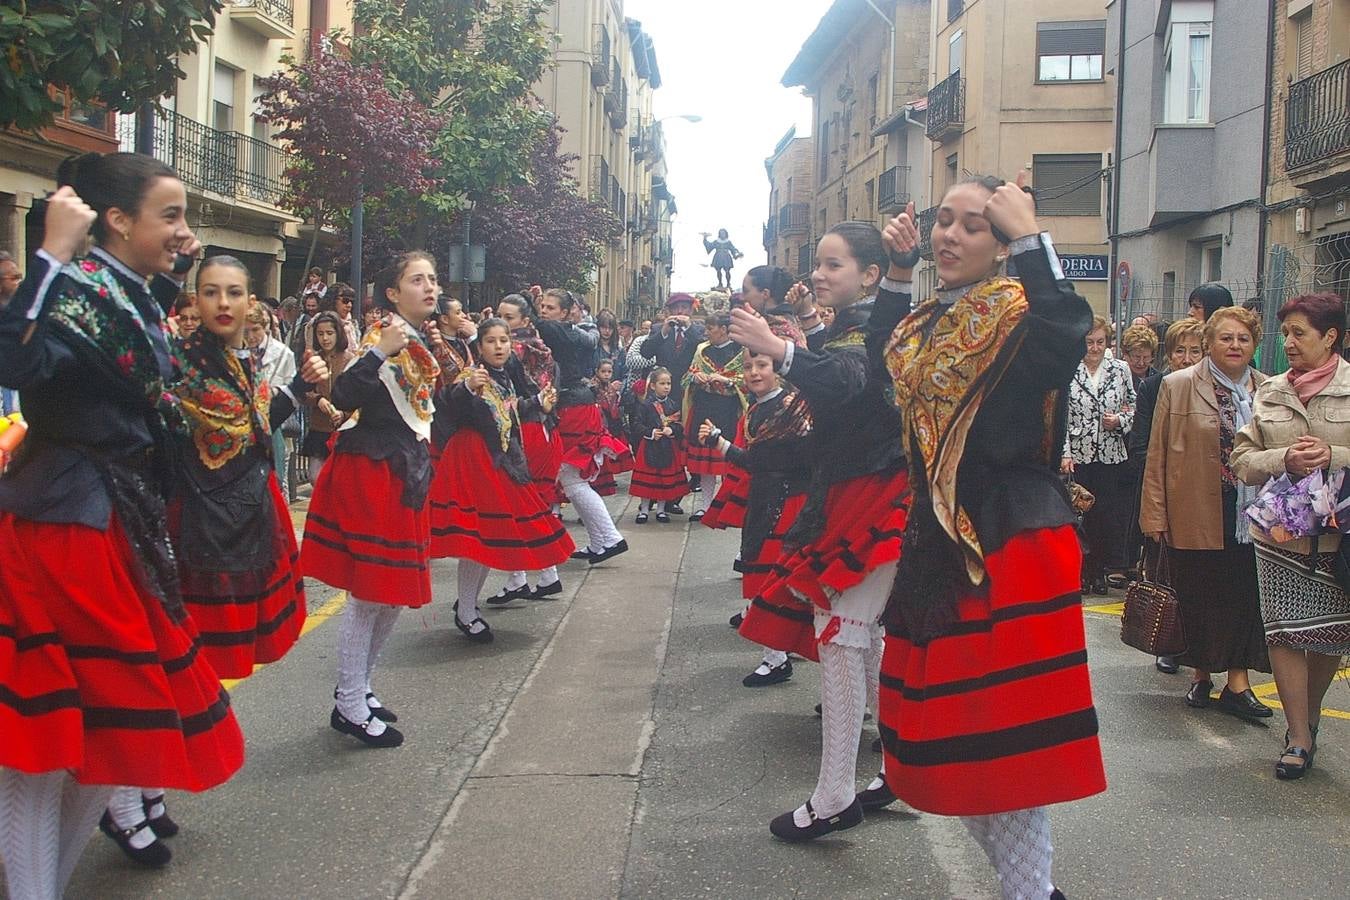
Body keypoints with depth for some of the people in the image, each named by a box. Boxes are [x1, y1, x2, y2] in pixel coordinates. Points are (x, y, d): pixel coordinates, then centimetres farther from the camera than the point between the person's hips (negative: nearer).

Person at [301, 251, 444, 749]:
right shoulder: (380, 338, -13)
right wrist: (379, 352, -34)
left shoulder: (425, 344, 13)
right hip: (371, 471, -9)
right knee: (369, 592, -5)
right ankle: (351, 707, 5)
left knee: (395, 591, 14)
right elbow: (343, 397, -26)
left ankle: (358, 687, 28)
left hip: (407, 475, 9)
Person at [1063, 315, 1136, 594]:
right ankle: (1088, 571, 14)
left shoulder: (1121, 370, 6)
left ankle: (1098, 570, 13)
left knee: (1111, 514, 0)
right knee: (1083, 513, 2)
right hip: (1078, 456, -1)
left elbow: (1133, 408, 13)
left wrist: (1119, 420, -8)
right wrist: (1064, 453, -8)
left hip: (1112, 456, 1)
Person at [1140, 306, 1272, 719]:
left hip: (1252, 517, 2)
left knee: (1246, 598, 2)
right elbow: (1157, 456, -2)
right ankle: (1201, 676, 23)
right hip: (1195, 518, -2)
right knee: (1197, 599, 7)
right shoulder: (1177, 386, -1)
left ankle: (1238, 682, 10)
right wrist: (1155, 514, -6)